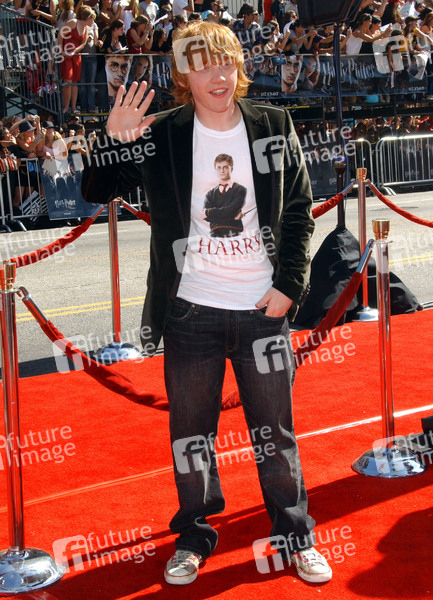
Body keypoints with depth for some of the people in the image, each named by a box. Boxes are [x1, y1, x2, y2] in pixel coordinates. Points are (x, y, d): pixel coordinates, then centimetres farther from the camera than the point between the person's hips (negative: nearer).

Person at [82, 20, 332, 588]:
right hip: (190, 311, 0)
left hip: (263, 309, 0)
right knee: (190, 429, 11)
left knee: (275, 429, 9)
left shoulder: (275, 127, 1)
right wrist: (113, 141, -16)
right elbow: (96, 191, 2)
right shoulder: (162, 136, -2)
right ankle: (193, 537, 31)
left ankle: (296, 536, 28)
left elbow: (300, 214, 5)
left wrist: (290, 285, -4)